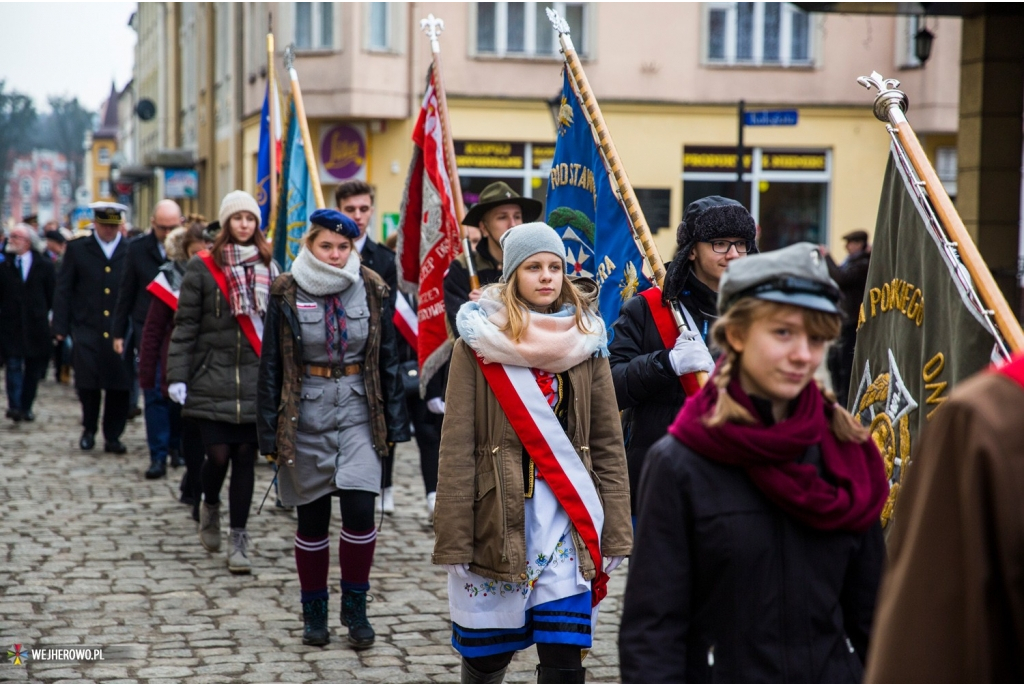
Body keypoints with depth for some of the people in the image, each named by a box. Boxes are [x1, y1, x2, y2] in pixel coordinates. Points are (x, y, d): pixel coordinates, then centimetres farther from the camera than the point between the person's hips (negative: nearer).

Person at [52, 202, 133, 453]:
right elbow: (63, 290, 6)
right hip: (87, 329, 0)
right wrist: (60, 327, -1)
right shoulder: (77, 249, 7)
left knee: (119, 386, 0)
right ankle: (89, 429, 20)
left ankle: (112, 436, 13)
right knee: (88, 384, -2)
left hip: (120, 332, 0)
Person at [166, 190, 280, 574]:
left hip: (255, 382, 2)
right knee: (218, 455, -6)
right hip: (213, 380, -2)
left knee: (245, 457, 3)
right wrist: (177, 376, -6)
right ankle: (210, 506, 27)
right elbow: (185, 325, -1)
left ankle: (239, 539, 11)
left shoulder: (269, 268, 9)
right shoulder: (202, 268, 0)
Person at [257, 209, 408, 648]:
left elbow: (388, 359, 7)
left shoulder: (371, 290, 3)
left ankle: (355, 607, 8)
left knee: (359, 510, -10)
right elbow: (271, 365, 0)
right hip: (307, 412, -1)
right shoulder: (287, 294, -2)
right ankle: (314, 612, 21)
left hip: (358, 410, 1)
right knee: (312, 518, 6)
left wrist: (394, 422, 4)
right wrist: (270, 433, -3)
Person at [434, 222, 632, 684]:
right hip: (498, 519, -1)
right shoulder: (478, 342, -2)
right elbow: (457, 448, -6)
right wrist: (454, 539, -10)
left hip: (568, 520, 1)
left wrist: (613, 533, 2)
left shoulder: (586, 342, 6)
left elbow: (608, 444, 6)